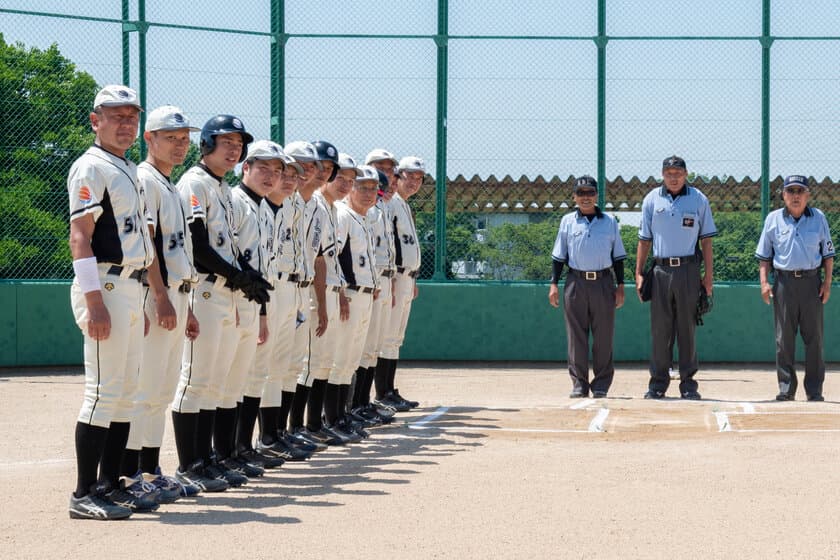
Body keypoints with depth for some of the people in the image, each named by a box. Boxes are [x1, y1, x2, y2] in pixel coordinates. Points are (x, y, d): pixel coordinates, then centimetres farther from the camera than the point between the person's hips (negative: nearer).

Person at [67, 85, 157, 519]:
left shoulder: (129, 172, 19)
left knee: (126, 390, 10)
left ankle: (109, 485, 16)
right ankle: (85, 495, -7)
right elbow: (80, 238, -16)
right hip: (105, 287, -9)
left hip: (132, 288, 9)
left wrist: (140, 303, 19)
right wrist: (94, 302, -24)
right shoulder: (91, 168, -9)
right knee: (103, 390, -10)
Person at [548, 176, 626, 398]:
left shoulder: (609, 222, 9)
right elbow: (559, 256, 10)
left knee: (603, 336, 0)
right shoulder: (568, 222, 9)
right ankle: (579, 383, 3)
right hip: (576, 282, 0)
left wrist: (620, 285, 4)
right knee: (576, 335, -1)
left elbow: (618, 256, 10)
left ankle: (601, 384, 6)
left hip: (604, 283, 0)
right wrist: (554, 284, 1)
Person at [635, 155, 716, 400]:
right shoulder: (652, 200, 8)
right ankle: (658, 382, 7)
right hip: (660, 270, 1)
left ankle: (688, 383, 6)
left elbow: (706, 239, 6)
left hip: (688, 270, -1)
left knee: (687, 327, 1)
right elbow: (644, 239, 11)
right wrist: (639, 273, 5)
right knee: (659, 328, 1)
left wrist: (708, 274, 0)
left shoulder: (699, 200, 5)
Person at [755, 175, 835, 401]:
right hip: (784, 282, 0)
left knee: (814, 337, 0)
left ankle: (815, 390, 6)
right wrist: (764, 282, -1)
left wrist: (827, 282, 2)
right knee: (784, 338, 1)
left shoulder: (819, 218, 6)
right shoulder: (773, 219, 5)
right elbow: (764, 255, 9)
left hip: (812, 282, 0)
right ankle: (786, 388, 7)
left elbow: (828, 253, 10)